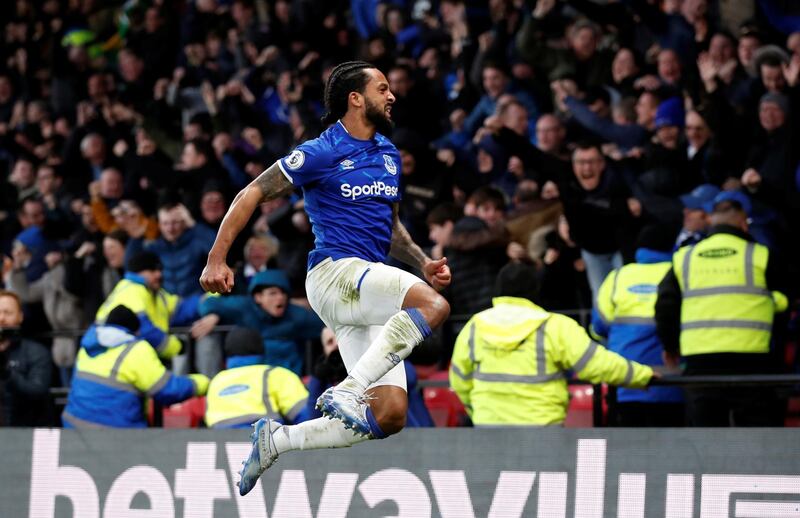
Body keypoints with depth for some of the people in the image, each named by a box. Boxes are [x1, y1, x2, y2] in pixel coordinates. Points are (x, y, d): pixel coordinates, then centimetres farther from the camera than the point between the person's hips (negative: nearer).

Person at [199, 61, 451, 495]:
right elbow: (252, 195, -3)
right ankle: (347, 391, -33)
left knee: (390, 416, -4)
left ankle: (275, 441, 6)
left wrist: (423, 263, 12)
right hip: (335, 271, -8)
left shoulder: (389, 155, 18)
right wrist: (217, 259, -9)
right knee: (433, 306, -32)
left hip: (368, 289, 8)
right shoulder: (322, 153, -5)